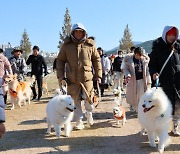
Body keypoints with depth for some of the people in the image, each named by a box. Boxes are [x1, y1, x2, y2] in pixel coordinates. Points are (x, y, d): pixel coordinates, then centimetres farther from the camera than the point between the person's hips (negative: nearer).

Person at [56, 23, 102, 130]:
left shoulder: (90, 45, 4)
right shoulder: (66, 45, 3)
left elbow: (96, 60, 11)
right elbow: (60, 61, 9)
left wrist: (98, 75, 7)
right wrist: (60, 76, 3)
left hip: (87, 77, 0)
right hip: (72, 79, 0)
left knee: (89, 98, 2)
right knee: (75, 101, 5)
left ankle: (89, 114, 34)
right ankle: (79, 122, 20)